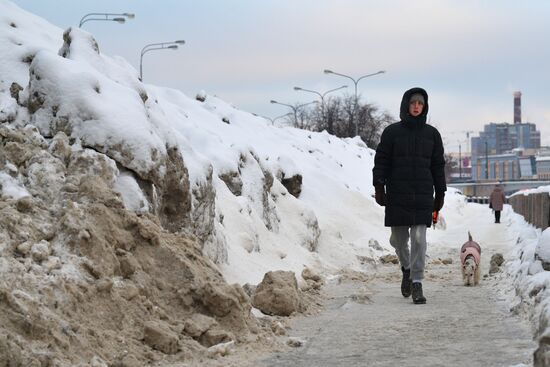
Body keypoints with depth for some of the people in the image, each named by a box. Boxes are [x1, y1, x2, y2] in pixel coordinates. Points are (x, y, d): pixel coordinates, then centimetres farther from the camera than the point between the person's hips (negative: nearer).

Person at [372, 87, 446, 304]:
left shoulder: (431, 134, 9)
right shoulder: (392, 132, 3)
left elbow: (438, 165, 12)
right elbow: (381, 161, 2)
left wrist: (440, 193, 10)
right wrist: (378, 186, -9)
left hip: (422, 194, 0)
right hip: (397, 194, 0)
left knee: (419, 238, -9)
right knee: (398, 238, 7)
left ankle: (417, 283, -9)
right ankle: (406, 268, 34)